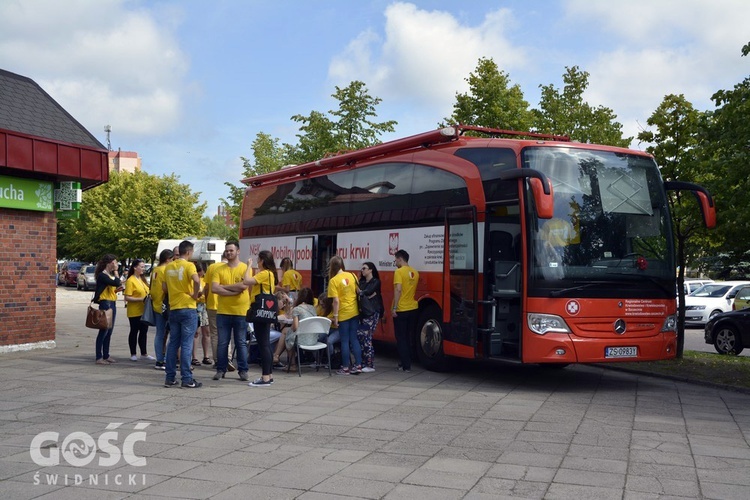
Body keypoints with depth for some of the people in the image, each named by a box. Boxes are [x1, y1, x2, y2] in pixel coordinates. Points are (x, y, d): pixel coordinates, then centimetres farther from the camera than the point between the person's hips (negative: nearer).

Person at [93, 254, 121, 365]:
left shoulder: (111, 275, 17)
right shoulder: (102, 275, -12)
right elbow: (116, 283, -23)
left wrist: (116, 290, 2)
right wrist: (116, 272, -10)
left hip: (112, 304, 9)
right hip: (105, 303, -9)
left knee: (109, 332, 12)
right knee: (104, 331, -8)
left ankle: (106, 356, 19)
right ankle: (99, 358, -5)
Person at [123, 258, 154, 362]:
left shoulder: (142, 279, 12)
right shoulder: (130, 280, -12)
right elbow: (127, 297, -17)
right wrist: (141, 299, -22)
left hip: (144, 311, 7)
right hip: (135, 312, -7)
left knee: (144, 332, 11)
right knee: (134, 332, 3)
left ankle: (144, 353, 19)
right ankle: (133, 354, 12)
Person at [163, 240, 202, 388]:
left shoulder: (169, 267, 9)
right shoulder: (188, 265, -9)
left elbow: (164, 287, 13)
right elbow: (196, 280, -26)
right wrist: (195, 295, -13)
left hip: (173, 308, 6)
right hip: (188, 309, -6)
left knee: (173, 343, 11)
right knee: (186, 344, -4)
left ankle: (170, 378, 12)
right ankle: (187, 379, -3)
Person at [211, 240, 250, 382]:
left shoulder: (245, 268, 0)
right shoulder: (219, 269, 5)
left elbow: (244, 285, -15)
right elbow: (214, 288, -7)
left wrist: (224, 286, -8)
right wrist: (234, 291, -15)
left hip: (241, 312, -2)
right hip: (223, 312, 2)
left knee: (241, 343, 5)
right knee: (222, 343, 6)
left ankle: (243, 370, 12)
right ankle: (221, 370, 15)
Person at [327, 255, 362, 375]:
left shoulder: (333, 280, -12)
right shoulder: (352, 276, 1)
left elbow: (336, 301, -16)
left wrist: (335, 317, -10)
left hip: (343, 314, -5)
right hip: (355, 312, 5)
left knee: (345, 341, 4)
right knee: (354, 339, 12)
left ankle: (346, 367, 8)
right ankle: (358, 365, 11)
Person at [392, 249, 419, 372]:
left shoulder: (399, 272, -12)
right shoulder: (415, 272, 9)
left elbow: (398, 290, -19)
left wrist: (394, 307, -18)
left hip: (401, 310, -6)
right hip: (413, 309, 6)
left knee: (401, 339, 1)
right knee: (408, 337, 16)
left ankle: (406, 365, -1)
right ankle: (407, 363, 21)